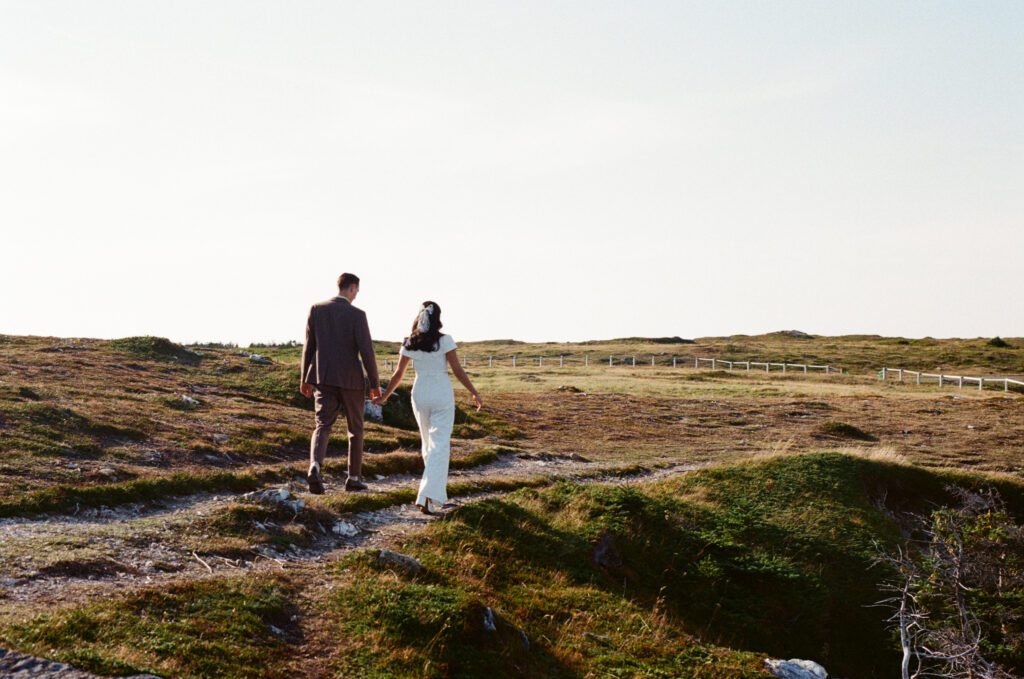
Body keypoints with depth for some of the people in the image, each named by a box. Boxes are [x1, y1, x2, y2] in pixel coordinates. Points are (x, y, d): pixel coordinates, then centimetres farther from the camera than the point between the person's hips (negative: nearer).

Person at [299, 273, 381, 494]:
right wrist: (375, 384, -4)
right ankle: (354, 478, 20)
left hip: (323, 378, 3)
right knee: (355, 428, 14)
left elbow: (308, 346, 6)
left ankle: (315, 466, -28)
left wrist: (304, 378, 15)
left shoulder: (316, 309, 1)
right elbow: (366, 351, -14)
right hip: (351, 380, -3)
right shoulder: (357, 314, -11)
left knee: (323, 426, 0)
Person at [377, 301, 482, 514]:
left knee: (428, 442, 21)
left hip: (420, 394, 4)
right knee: (440, 445, -4)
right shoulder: (445, 341, -8)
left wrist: (385, 396, 16)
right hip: (442, 394, -3)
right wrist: (475, 393, 0)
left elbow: (398, 374, 4)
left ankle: (436, 486, 33)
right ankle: (428, 496, -16)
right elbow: (457, 370, -8)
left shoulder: (409, 343, 0)